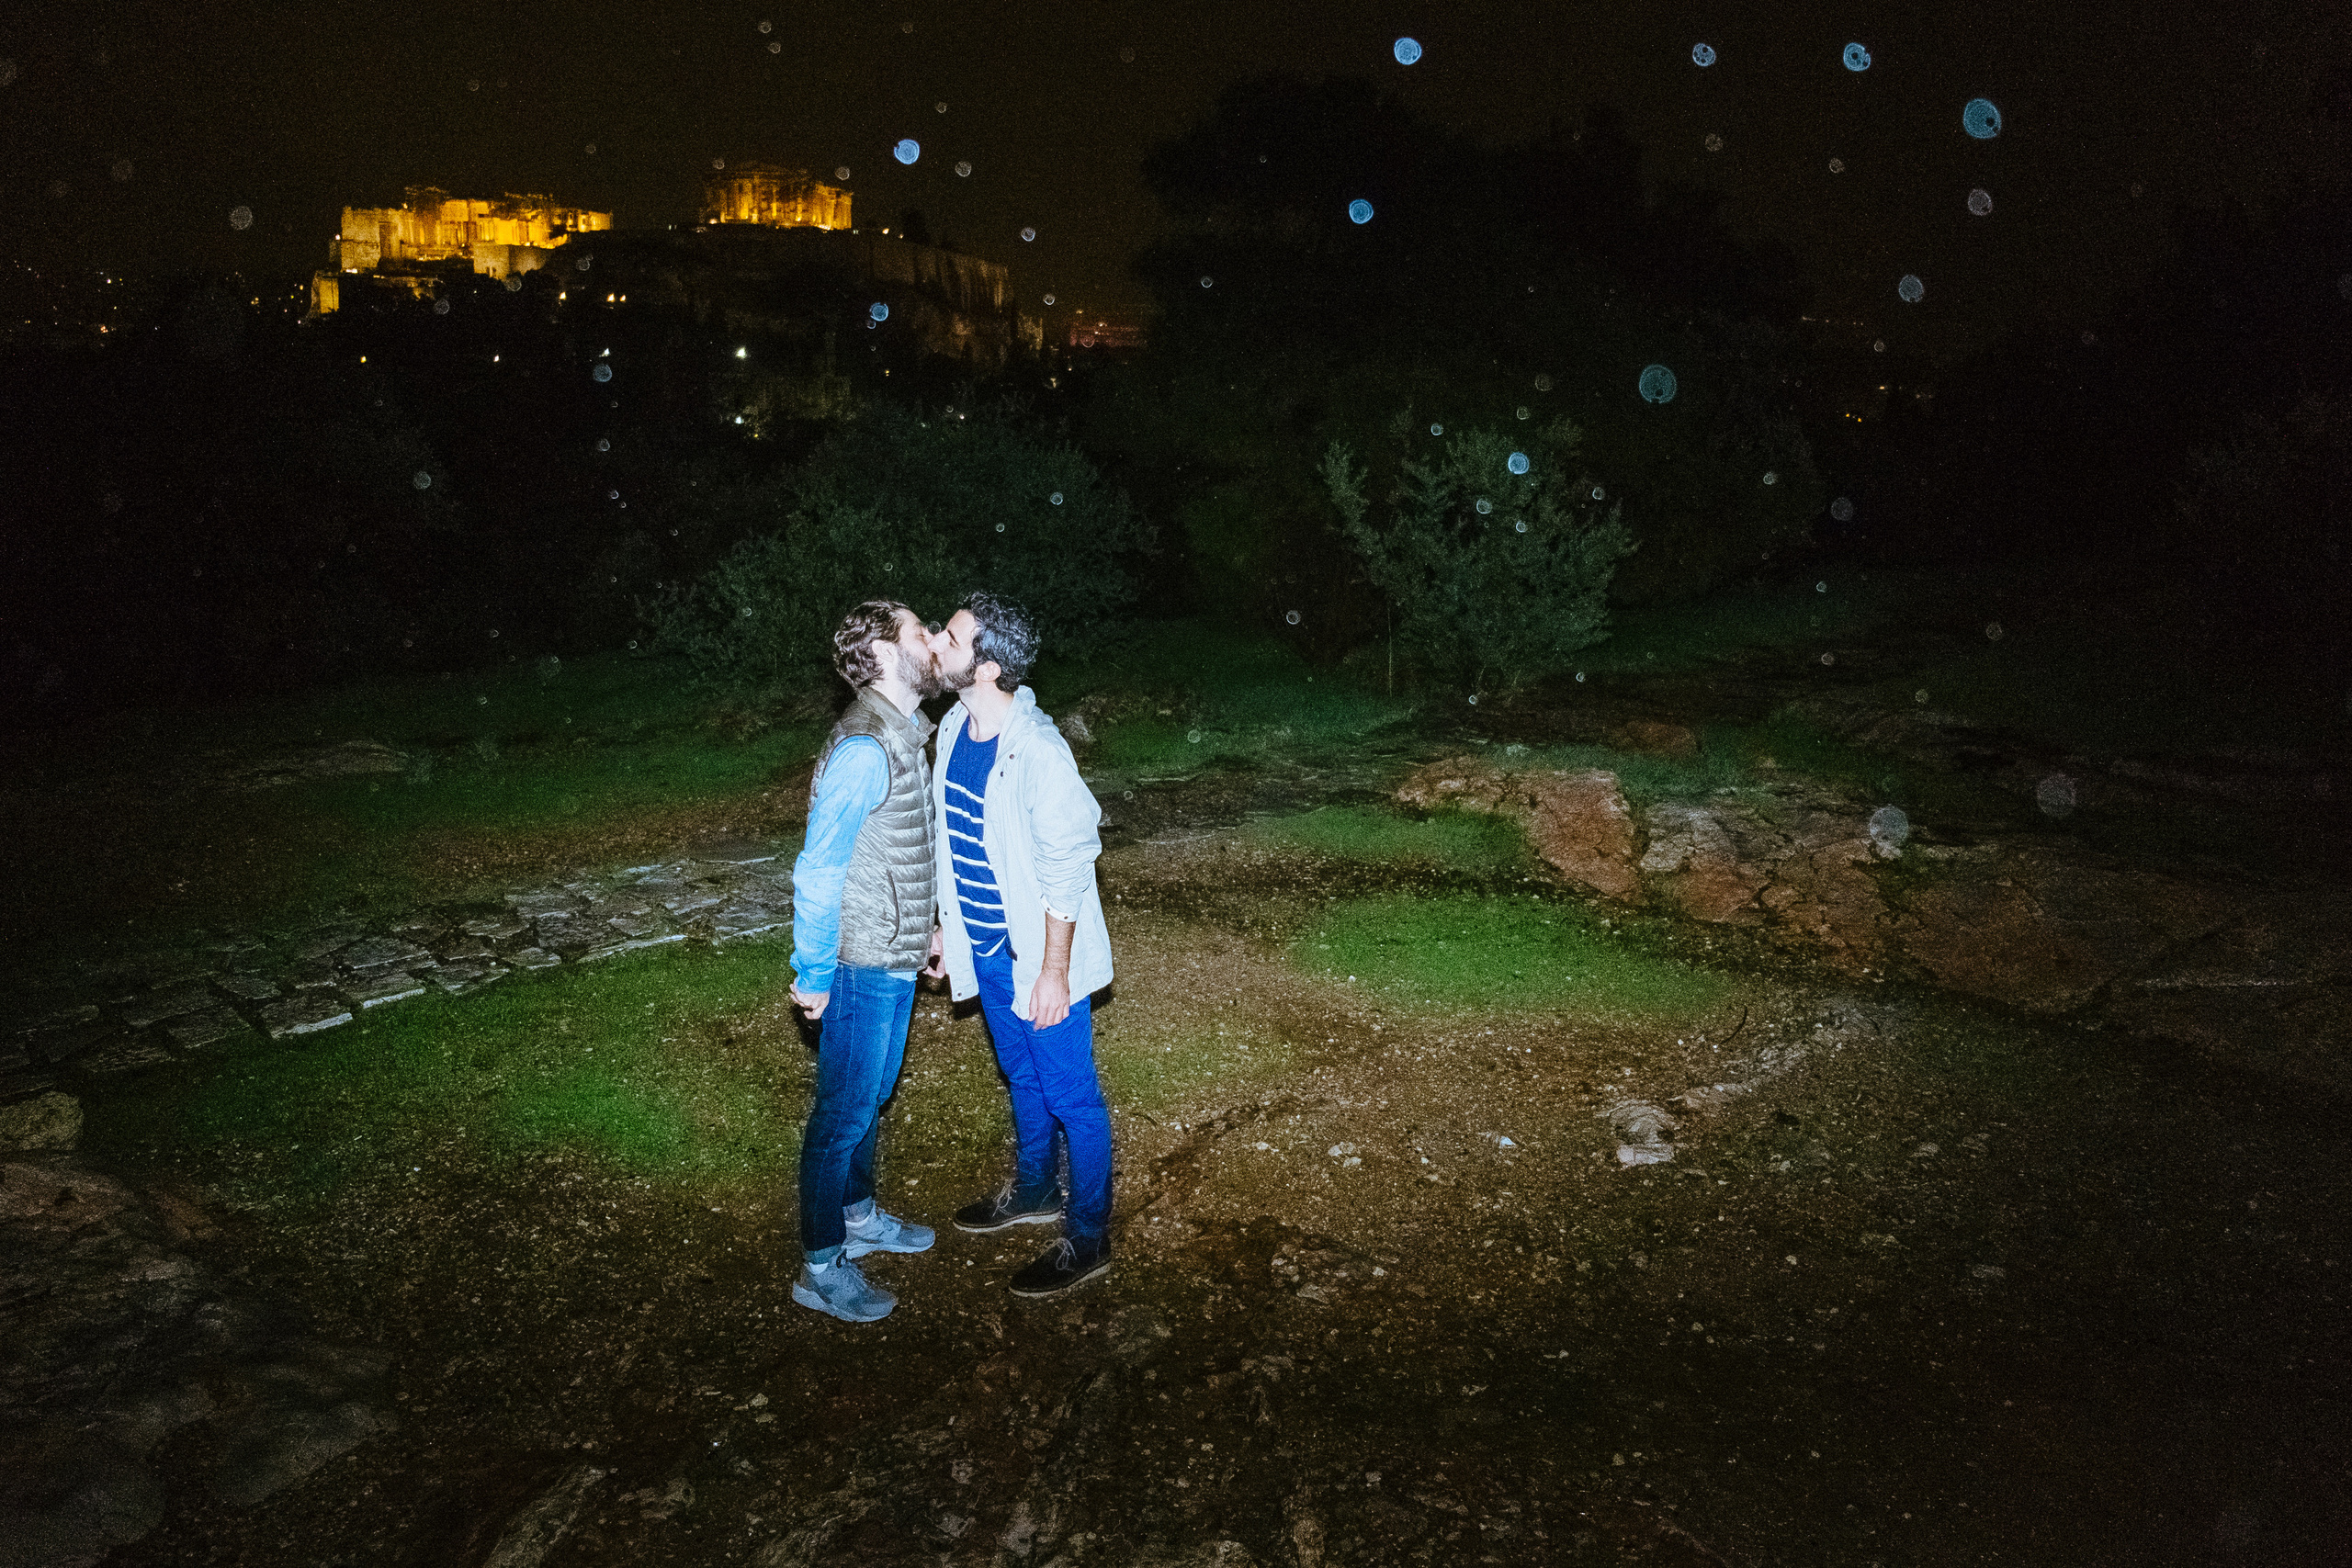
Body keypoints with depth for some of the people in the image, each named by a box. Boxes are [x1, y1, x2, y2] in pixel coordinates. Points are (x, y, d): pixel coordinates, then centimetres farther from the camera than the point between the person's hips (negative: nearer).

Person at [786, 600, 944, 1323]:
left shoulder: (900, 734, 6)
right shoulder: (864, 749, -25)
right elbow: (818, 870, -22)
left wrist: (920, 927, 22)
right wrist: (813, 976, -16)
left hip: (893, 960, 9)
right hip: (864, 967, -9)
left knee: (871, 1098, 23)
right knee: (843, 1113, 4)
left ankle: (858, 1216, 42)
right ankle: (821, 1268, 18)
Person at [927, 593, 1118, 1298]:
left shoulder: (1037, 750, -27)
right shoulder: (954, 729, -1)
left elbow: (1065, 869, -22)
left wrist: (1053, 973, -20)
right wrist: (947, 925, 16)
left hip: (1038, 957, -8)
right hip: (985, 947, 8)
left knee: (1071, 1097, 8)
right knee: (1022, 1078, 26)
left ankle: (1087, 1239, 22)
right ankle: (1033, 1191, 46)